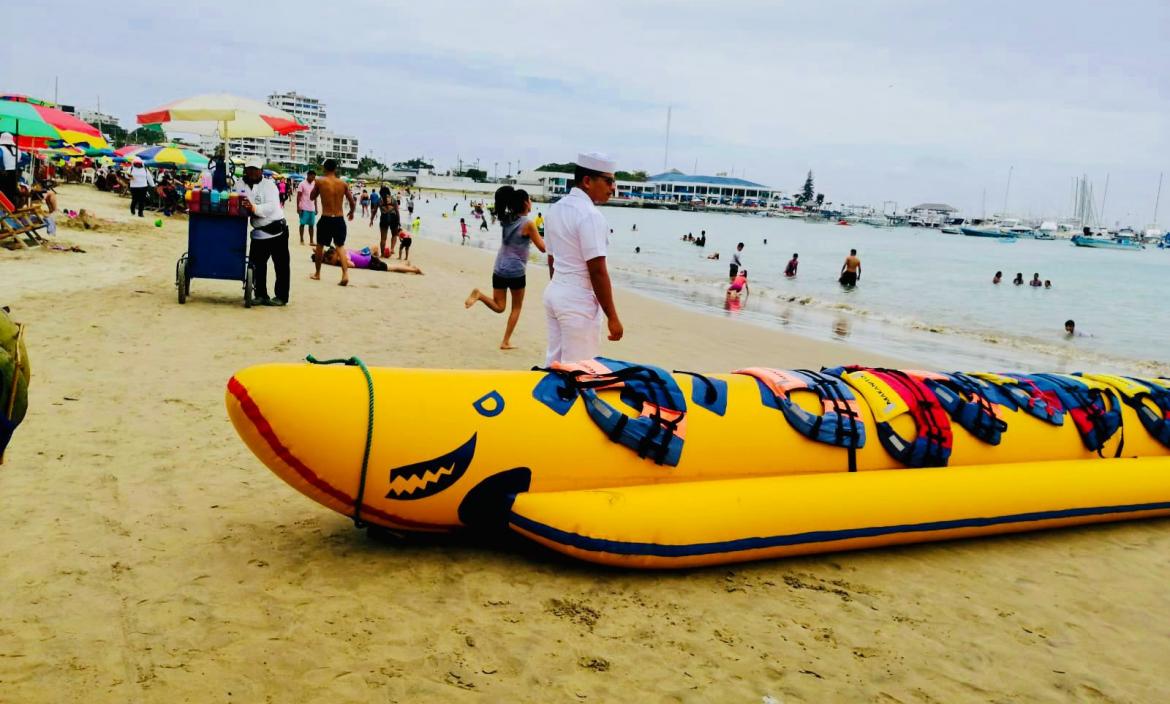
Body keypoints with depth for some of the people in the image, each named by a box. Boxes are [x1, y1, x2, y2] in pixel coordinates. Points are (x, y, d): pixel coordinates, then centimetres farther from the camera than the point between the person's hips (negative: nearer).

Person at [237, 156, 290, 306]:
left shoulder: (268, 184, -9)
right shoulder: (241, 184, 6)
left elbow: (271, 206, -21)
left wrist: (254, 208, -37)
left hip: (276, 229, -5)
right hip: (258, 231, 5)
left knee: (281, 264, 0)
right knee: (257, 264, 8)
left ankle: (281, 296, 8)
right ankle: (261, 295, 20)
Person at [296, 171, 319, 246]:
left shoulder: (314, 184, 11)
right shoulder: (302, 184, -6)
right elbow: (298, 196, -6)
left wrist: (316, 208, 13)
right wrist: (298, 207, -12)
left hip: (312, 208, 5)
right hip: (304, 208, -5)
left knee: (312, 225, 5)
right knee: (302, 224, 2)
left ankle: (311, 241, 8)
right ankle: (302, 240, 10)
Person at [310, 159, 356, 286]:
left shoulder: (320, 181, -5)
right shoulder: (343, 183, 2)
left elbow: (312, 197, 10)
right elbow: (352, 202, 8)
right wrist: (351, 212, 27)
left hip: (326, 219, -2)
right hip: (339, 220, 2)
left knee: (320, 245, 16)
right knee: (341, 246, 12)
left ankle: (317, 273, 28)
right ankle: (345, 274, -6)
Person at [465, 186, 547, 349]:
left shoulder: (507, 220, 7)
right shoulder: (528, 224, -11)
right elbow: (542, 247, -5)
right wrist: (542, 237, 13)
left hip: (499, 269, 5)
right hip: (516, 271, -5)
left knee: (498, 307, 14)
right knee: (516, 307, 14)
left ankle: (479, 295, -14)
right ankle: (506, 342, 10)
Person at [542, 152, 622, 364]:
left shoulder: (556, 209, 11)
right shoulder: (590, 215, -17)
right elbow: (597, 271, -19)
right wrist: (612, 317, -15)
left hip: (554, 292, 9)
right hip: (579, 301, -9)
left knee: (554, 361, 14)